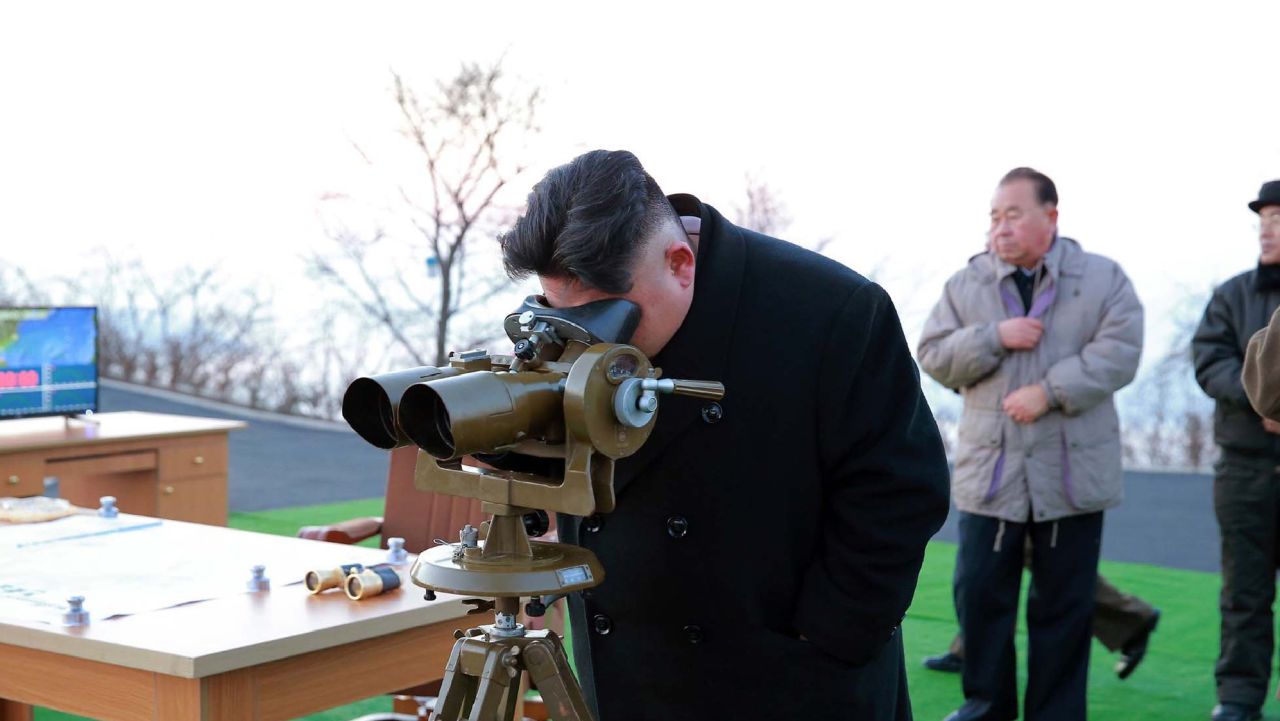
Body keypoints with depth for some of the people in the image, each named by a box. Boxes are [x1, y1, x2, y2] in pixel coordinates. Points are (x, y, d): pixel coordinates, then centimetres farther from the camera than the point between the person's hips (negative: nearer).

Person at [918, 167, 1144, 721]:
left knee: (1063, 605, 7)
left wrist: (1049, 391, -19)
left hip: (1071, 472, -1)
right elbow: (934, 357, 0)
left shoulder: (1103, 279, 1)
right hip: (990, 468, 1)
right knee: (980, 592, 4)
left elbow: (1117, 354, -10)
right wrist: (996, 337, -15)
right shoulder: (966, 284, 6)